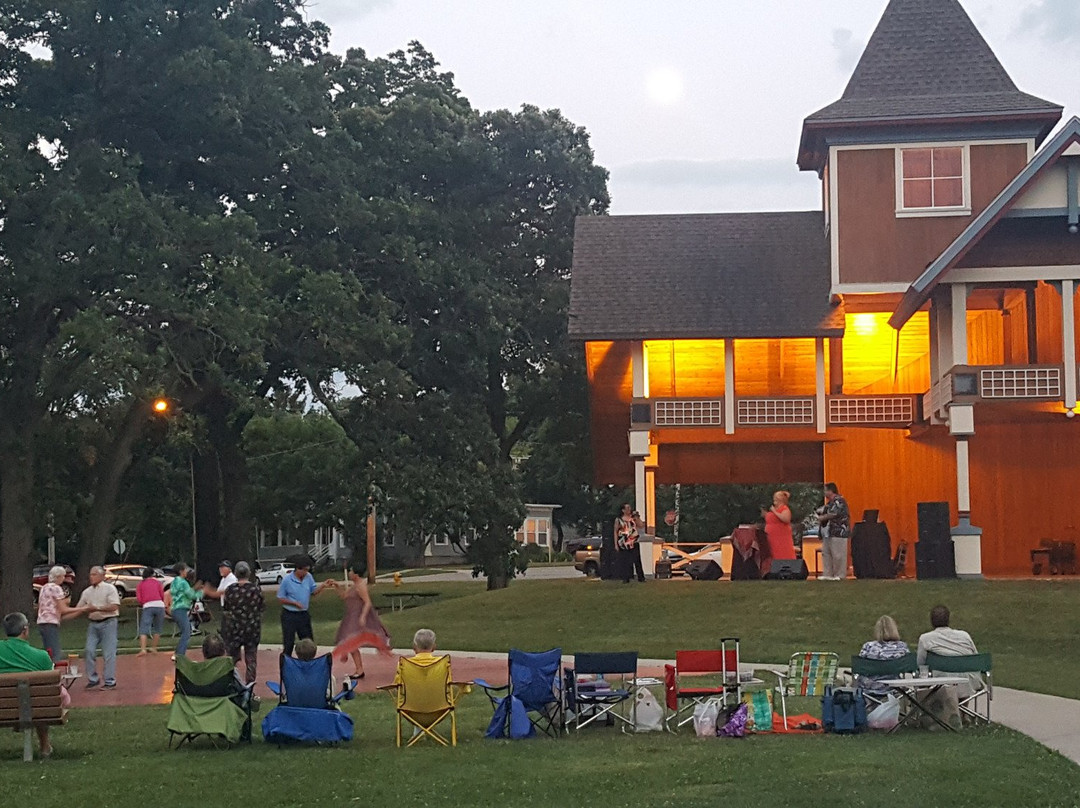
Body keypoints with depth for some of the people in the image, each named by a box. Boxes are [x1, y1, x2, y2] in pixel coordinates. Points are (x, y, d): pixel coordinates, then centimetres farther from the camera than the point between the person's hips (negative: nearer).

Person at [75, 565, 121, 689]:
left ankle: (110, 681, 2)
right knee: (89, 650, -2)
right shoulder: (87, 592, 12)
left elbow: (114, 606, -14)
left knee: (109, 653, -4)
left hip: (108, 622, -5)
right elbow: (80, 608, 18)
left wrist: (97, 608, -18)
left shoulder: (109, 588, -4)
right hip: (93, 623, 5)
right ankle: (92, 679, 10)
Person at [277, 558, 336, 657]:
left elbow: (314, 591, 7)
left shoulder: (308, 577, 0)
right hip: (289, 615, -5)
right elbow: (280, 599, -8)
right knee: (288, 642, 1)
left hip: (304, 614, 5)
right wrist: (295, 603, -18)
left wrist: (323, 585, -10)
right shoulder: (286, 580, -14)